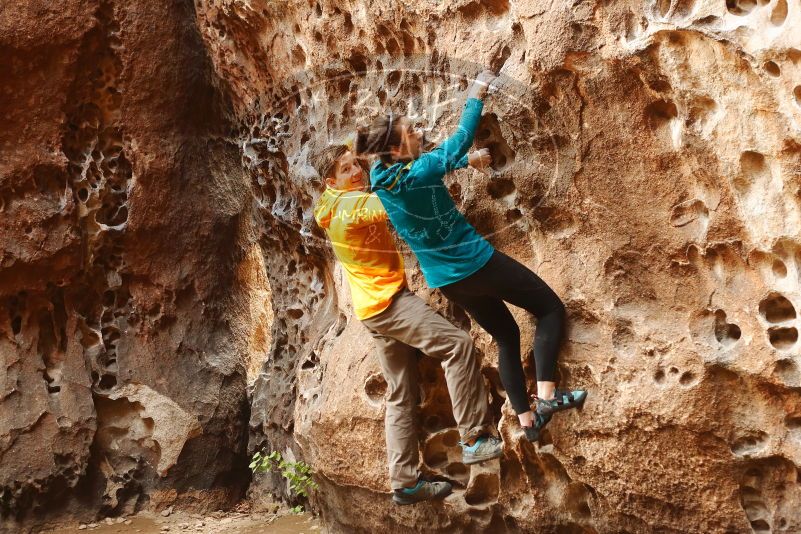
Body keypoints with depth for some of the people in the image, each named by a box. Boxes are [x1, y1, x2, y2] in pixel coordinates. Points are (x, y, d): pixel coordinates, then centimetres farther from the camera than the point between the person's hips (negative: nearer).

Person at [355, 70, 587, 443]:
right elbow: (462, 138, -12)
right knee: (550, 308, 6)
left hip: (445, 279, 8)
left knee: (505, 336, 21)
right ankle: (546, 394, -7)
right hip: (475, 263, -8)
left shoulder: (378, 176, -4)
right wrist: (476, 96, 0)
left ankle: (526, 420, 20)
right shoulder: (421, 172, -24)